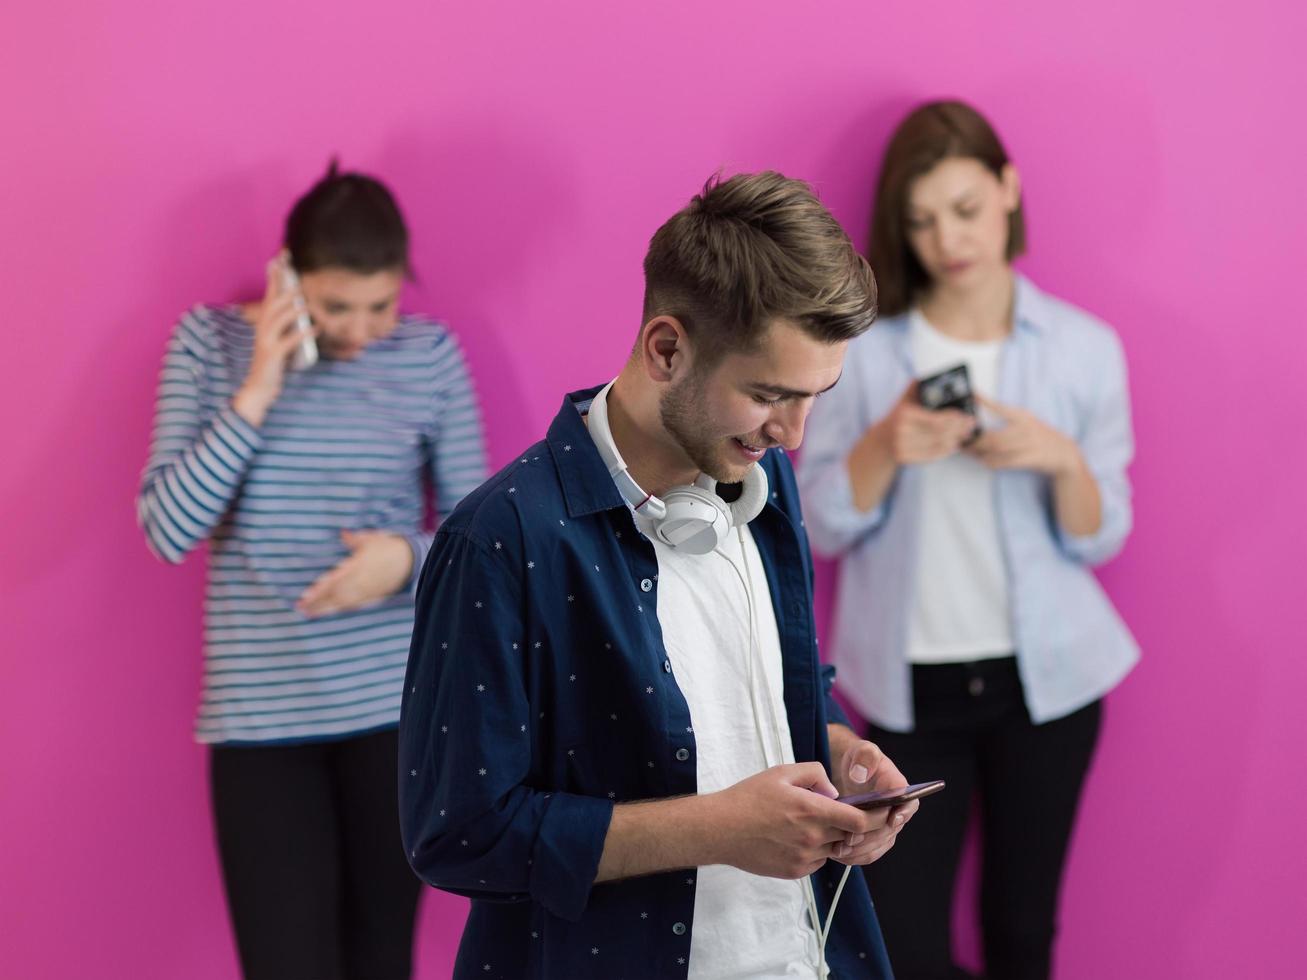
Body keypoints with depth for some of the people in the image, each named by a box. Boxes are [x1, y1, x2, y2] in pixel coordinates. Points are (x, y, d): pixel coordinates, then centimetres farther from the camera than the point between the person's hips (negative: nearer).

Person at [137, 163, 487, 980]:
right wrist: (256, 394, -17)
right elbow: (168, 531, -10)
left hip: (399, 703, 1)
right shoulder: (209, 343, -2)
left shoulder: (430, 354, 0)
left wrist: (411, 557, -16)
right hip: (260, 714, -1)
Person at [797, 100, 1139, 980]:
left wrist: (1064, 459, -19)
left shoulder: (1087, 347, -2)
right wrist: (887, 448, -21)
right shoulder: (862, 345, -4)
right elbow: (820, 529, -4)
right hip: (910, 683, 0)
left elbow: (1098, 541, 1)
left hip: (1046, 675, 0)